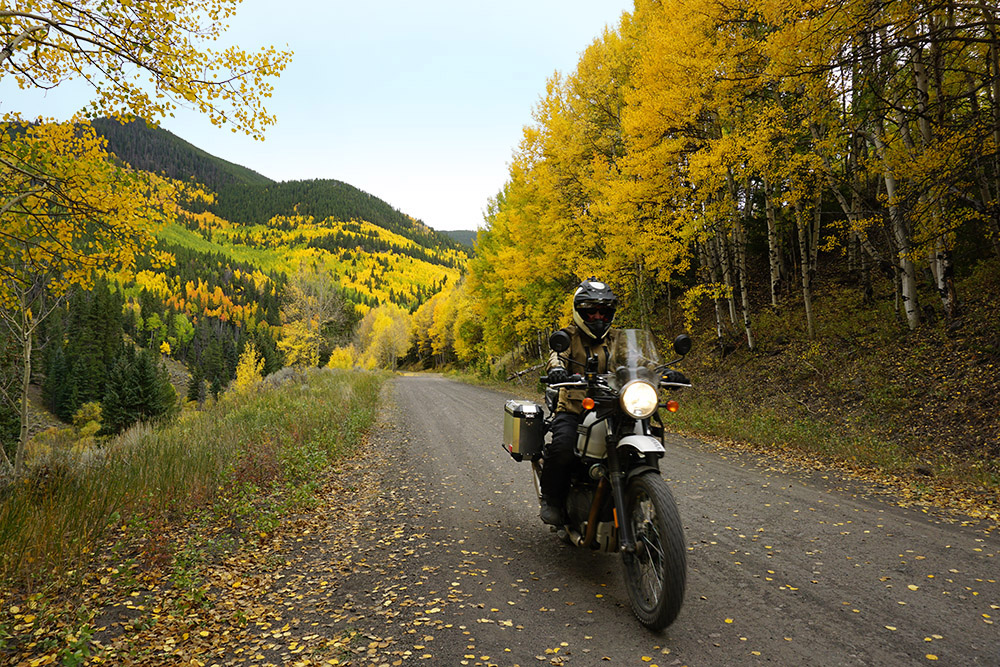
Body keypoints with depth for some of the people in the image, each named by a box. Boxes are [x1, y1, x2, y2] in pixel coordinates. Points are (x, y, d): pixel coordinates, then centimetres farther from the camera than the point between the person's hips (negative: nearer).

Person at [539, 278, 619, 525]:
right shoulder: (569, 336, 6)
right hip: (573, 409, -3)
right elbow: (557, 353, -14)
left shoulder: (616, 338, 18)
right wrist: (556, 368, -39)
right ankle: (551, 499, -5)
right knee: (562, 447, -30)